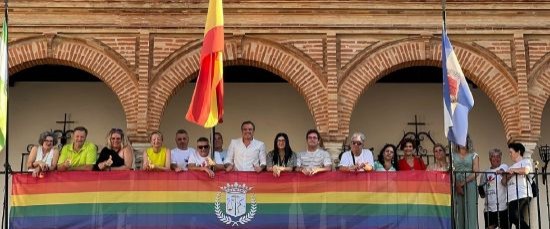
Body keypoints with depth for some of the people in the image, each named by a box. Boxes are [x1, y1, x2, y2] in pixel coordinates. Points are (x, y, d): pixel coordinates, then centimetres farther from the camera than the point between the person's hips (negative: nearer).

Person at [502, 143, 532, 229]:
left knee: (515, 217, -23)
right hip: (512, 198, 7)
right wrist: (510, 174, -4)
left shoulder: (525, 161, 10)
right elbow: (504, 182, 16)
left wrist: (512, 170, -2)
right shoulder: (511, 167, 30)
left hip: (522, 196, -7)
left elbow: (526, 170, -14)